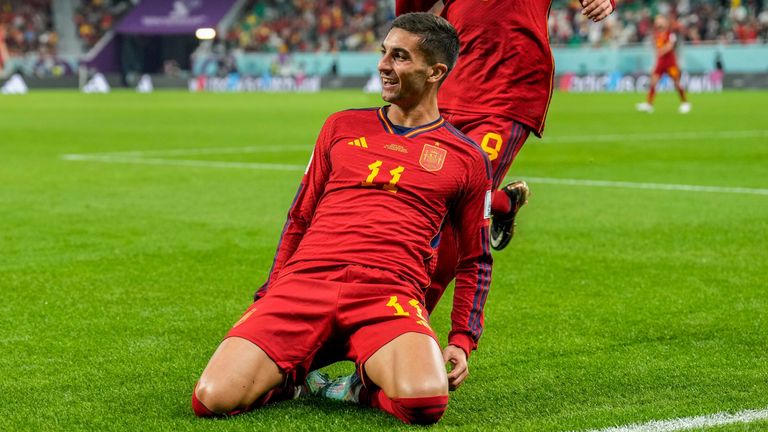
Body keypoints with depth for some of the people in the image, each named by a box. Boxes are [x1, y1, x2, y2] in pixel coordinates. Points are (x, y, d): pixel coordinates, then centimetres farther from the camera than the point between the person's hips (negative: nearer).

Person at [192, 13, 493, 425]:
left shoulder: (467, 158, 14)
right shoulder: (343, 126, 21)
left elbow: (475, 260, 20)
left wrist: (461, 340, 8)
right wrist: (267, 300, 20)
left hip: (388, 293, -2)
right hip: (304, 281, 2)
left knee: (424, 401, -35)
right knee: (213, 398, -21)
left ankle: (367, 383, 0)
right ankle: (287, 375, 12)